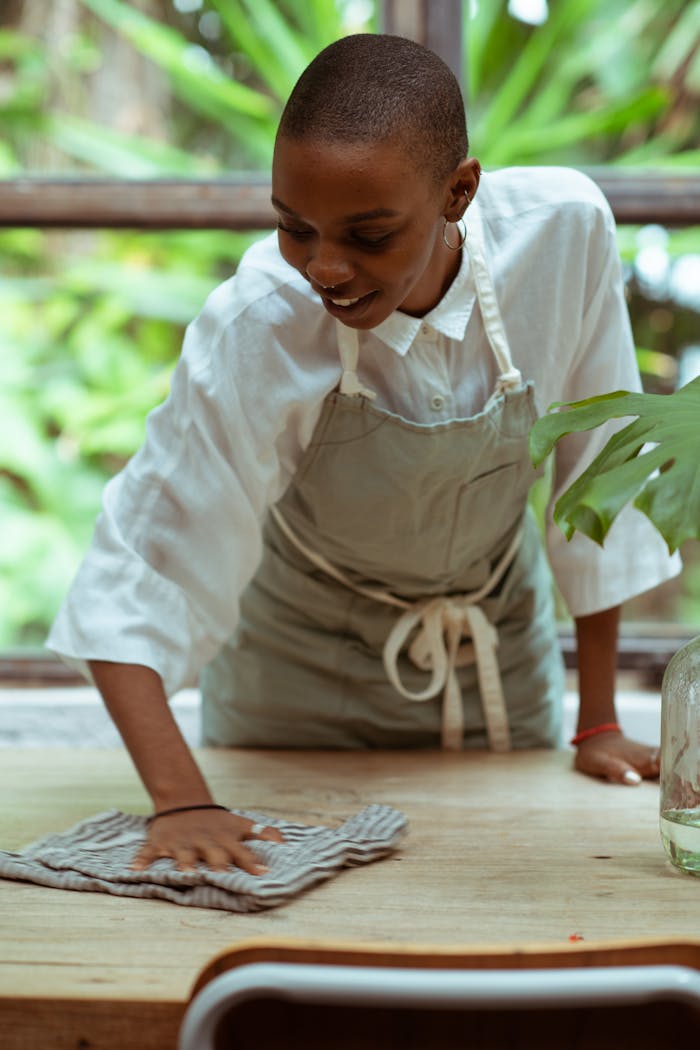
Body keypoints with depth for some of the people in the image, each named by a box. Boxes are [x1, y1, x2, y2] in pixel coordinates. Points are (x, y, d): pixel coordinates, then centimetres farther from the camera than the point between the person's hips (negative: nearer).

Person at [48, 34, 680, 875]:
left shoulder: (564, 230, -28)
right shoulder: (255, 332, -33)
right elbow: (133, 582, -29)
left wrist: (599, 723, -10)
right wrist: (180, 804, -41)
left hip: (501, 642, 2)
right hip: (302, 659, -2)